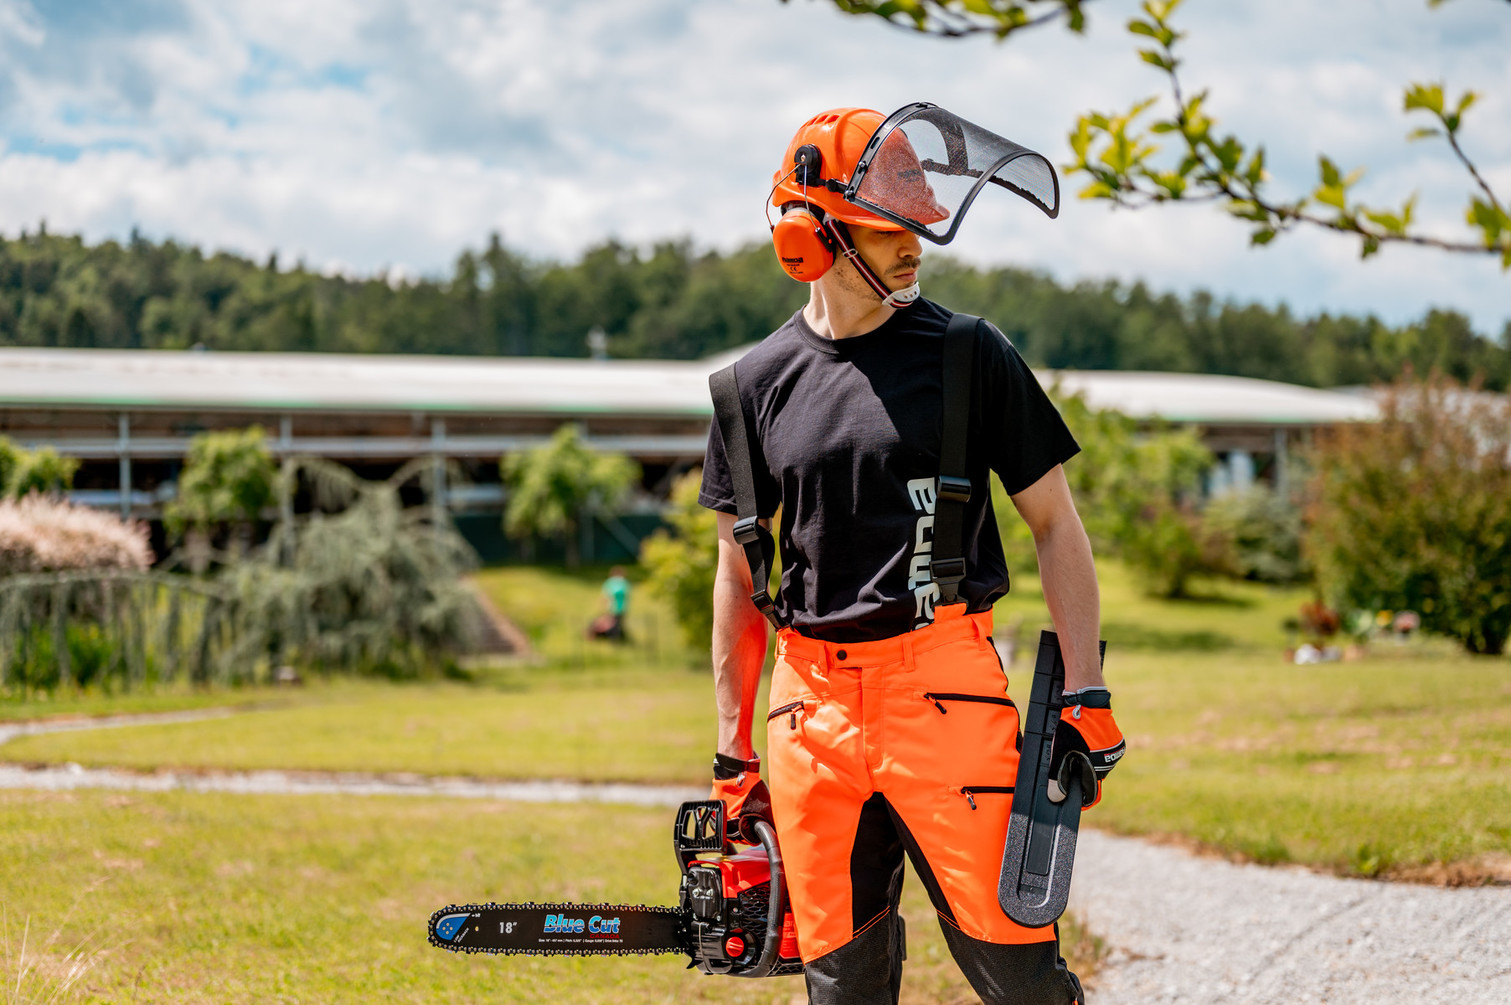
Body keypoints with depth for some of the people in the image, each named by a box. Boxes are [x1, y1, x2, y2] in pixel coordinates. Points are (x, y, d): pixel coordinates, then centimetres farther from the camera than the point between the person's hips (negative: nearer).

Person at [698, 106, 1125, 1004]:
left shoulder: (970, 356, 0)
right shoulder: (758, 383, 8)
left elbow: (1056, 526, 3)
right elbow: (740, 573, 13)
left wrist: (1087, 698, -5)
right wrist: (734, 755, 12)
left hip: (943, 685, -3)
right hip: (814, 697, 3)